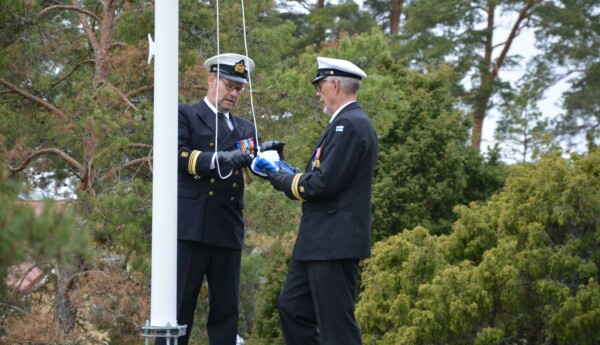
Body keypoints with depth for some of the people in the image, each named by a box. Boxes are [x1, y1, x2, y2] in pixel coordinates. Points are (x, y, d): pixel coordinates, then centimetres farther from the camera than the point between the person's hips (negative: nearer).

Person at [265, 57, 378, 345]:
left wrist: (280, 180, -7)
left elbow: (325, 183, -21)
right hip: (321, 241, 11)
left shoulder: (349, 124, -15)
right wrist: (285, 175, 9)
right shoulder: (349, 122, 17)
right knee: (292, 308, 13)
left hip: (334, 242, -11)